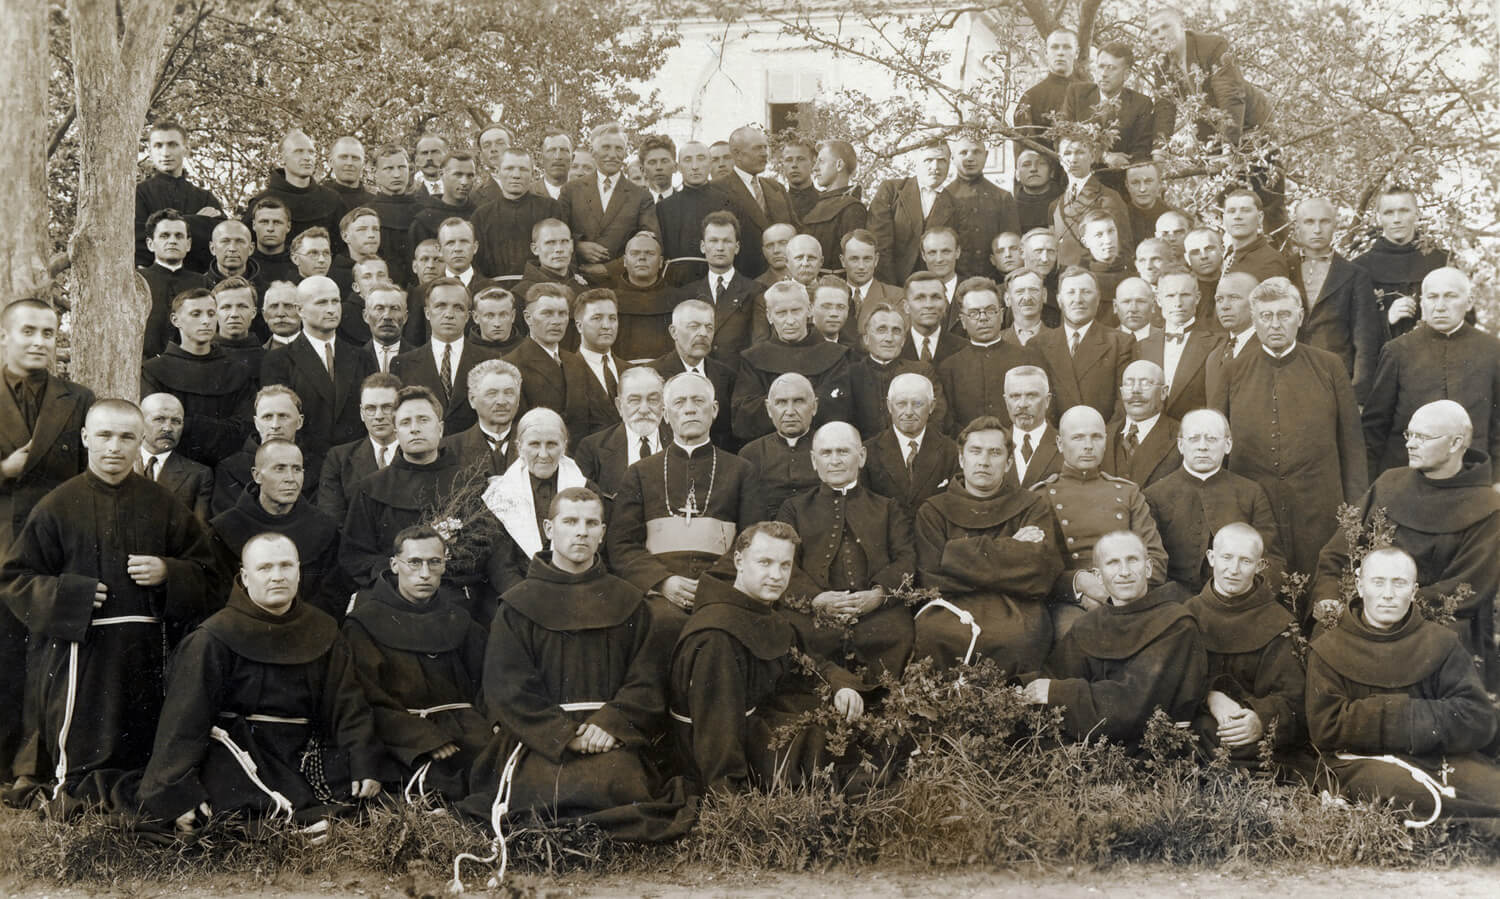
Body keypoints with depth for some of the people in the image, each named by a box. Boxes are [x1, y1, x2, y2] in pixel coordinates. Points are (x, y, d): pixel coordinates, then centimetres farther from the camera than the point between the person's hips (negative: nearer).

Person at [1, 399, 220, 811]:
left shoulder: (163, 506, 9)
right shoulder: (58, 507, 3)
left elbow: (209, 575, 11)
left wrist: (167, 573, -9)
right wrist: (68, 596, -11)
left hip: (146, 654, 2)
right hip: (78, 651, -2)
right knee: (79, 760, -5)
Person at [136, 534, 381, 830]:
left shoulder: (322, 632, 11)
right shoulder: (213, 640, -4)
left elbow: (349, 706, 8)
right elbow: (184, 720, -8)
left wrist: (365, 769, -5)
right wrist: (181, 795, -17)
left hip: (302, 756, 5)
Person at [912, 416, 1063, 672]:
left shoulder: (1032, 507, 15)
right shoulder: (933, 511, 15)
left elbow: (1039, 576, -2)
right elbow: (931, 579, -2)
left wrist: (966, 554, -3)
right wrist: (1008, 548, 1)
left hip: (1015, 608, 0)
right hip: (951, 608, 0)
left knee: (1023, 634, -36)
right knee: (930, 631, -36)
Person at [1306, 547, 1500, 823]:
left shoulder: (1441, 643, 11)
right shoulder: (1329, 650, 7)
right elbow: (1326, 727, -4)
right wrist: (1402, 714, -9)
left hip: (1440, 756, 3)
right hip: (1363, 759, -3)